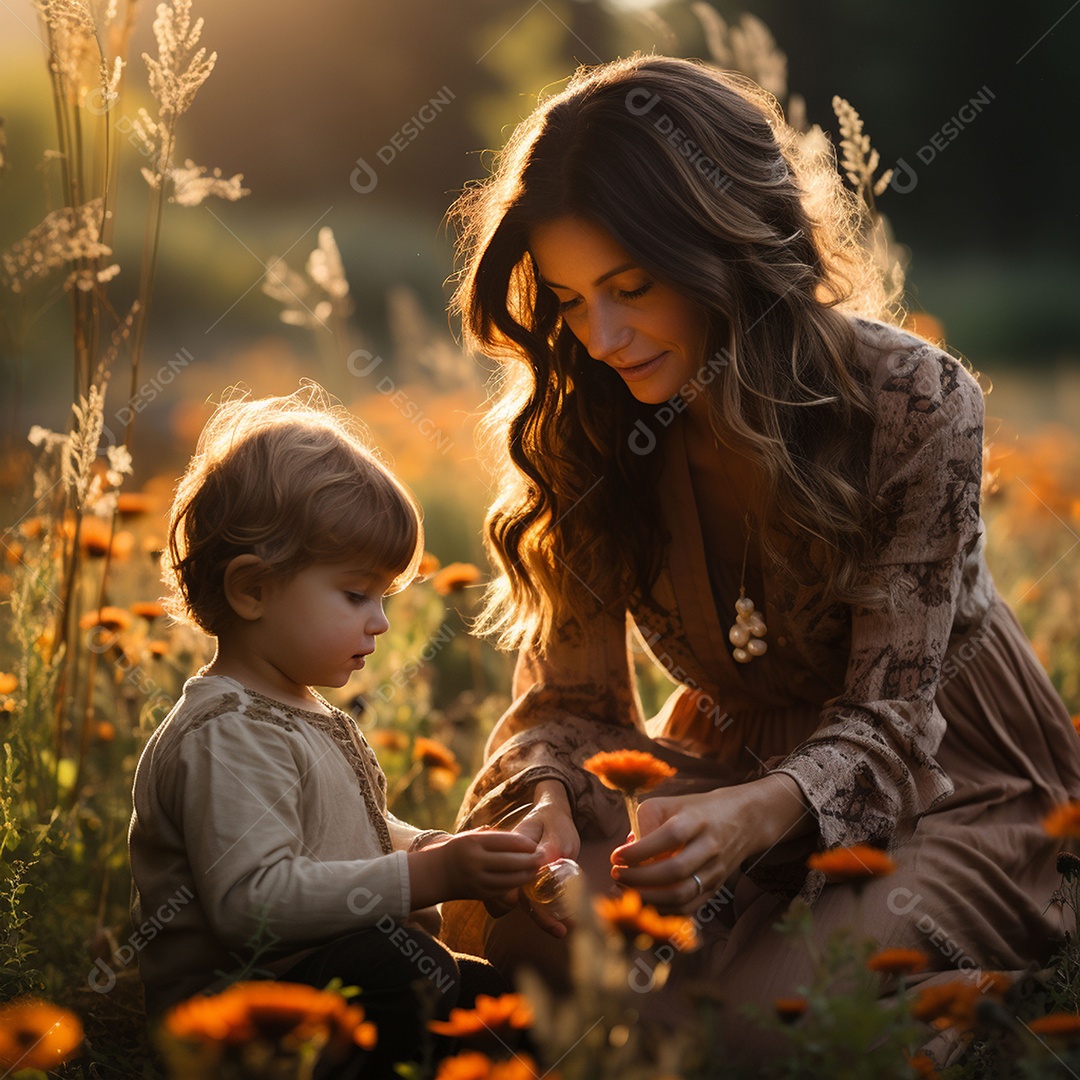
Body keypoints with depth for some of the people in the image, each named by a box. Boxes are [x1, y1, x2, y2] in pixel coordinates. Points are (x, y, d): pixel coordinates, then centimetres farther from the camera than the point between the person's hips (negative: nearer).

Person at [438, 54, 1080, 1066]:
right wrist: (548, 804, -30)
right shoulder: (581, 432, -9)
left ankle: (980, 1005, 0)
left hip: (944, 782, -3)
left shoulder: (915, 402, -22)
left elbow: (886, 715, -20)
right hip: (729, 763, 4)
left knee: (762, 1018, -32)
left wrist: (755, 815, -42)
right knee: (490, 915, -26)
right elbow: (570, 696, -5)